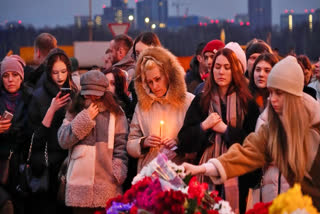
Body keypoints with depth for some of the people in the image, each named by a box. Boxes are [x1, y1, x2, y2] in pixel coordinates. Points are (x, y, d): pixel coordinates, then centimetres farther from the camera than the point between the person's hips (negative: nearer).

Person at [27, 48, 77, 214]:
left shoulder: (74, 93, 7)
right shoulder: (40, 96, -3)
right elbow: (36, 135, -9)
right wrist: (52, 110, -16)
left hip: (69, 159, 3)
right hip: (46, 162, -3)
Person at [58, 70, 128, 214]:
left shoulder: (116, 114, 6)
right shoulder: (74, 113, 11)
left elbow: (121, 147, 4)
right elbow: (63, 141, -1)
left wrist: (118, 175, -6)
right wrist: (85, 118, -5)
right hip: (79, 186, 1)